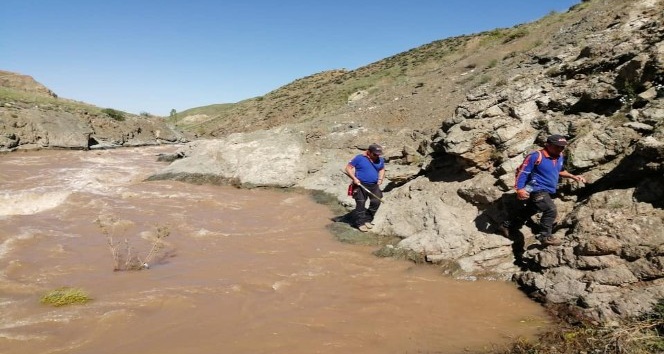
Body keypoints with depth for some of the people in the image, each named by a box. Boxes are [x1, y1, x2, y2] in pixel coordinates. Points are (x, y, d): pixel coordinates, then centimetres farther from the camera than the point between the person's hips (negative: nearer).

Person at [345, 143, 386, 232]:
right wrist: (354, 178, -16)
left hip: (374, 185, 5)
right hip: (361, 185, -5)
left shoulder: (380, 160, 8)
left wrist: (380, 179, 9)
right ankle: (360, 223, 9)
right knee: (361, 203, -4)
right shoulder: (359, 158, -7)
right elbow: (348, 168, -5)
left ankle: (367, 220, 19)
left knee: (376, 202, 1)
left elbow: (382, 169, 26)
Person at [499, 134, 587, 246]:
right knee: (551, 211, -21)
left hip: (546, 192, 9)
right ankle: (545, 236, -10)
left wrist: (573, 176, 16)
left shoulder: (560, 157, 9)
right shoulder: (536, 156, -17)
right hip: (537, 190, -9)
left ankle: (506, 225, 33)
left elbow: (559, 171, 28)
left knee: (528, 211, 19)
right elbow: (522, 172, -17)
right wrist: (519, 188, -27)